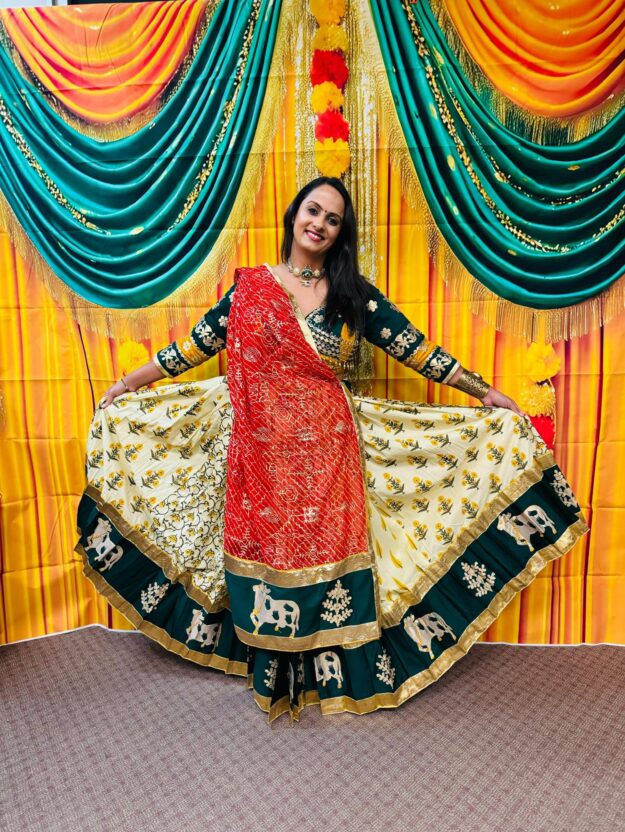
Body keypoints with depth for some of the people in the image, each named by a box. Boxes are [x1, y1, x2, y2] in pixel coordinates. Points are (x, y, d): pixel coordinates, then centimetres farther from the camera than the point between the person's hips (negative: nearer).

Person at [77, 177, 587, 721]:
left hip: (326, 451, 0)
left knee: (325, 550, 4)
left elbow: (415, 349, 3)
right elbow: (196, 345, 10)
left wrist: (483, 391, 3)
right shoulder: (251, 286, 5)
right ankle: (273, 669, 31)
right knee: (264, 550, 8)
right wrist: (128, 385, 13)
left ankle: (326, 668, 28)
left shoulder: (354, 294, 4)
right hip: (261, 452, 1)